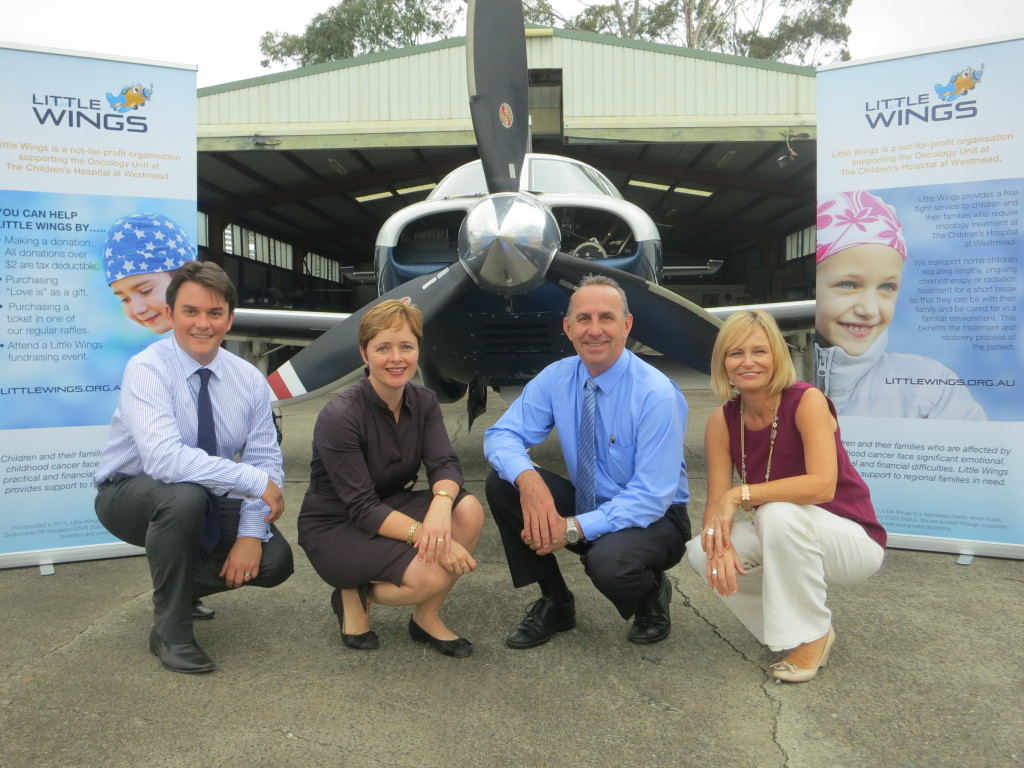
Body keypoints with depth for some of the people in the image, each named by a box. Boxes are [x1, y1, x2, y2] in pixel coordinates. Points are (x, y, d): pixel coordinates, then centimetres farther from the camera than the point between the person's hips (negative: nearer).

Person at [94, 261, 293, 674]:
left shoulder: (249, 380, -8)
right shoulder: (146, 370, -24)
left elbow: (265, 460, -9)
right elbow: (164, 458, -39)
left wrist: (251, 533, -22)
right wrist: (255, 481, -37)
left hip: (211, 502, 5)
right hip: (131, 495, -4)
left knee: (275, 560, -14)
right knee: (184, 495, -37)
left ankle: (183, 585, 19)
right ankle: (170, 630, -14)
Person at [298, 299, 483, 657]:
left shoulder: (423, 402, -4)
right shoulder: (339, 416, -23)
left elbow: (444, 464, -16)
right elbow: (362, 508, -25)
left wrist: (441, 506, -38)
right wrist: (425, 534, -36)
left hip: (391, 508, 6)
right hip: (335, 528, -6)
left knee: (469, 510, -22)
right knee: (432, 574, -29)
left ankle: (427, 617, -1)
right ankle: (355, 595, 3)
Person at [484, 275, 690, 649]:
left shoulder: (657, 395, -23)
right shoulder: (556, 378, -8)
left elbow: (651, 499, -24)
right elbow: (501, 435, -9)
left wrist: (574, 529, -32)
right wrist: (527, 478, -32)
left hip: (653, 519, -5)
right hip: (586, 505, 5)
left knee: (608, 561, -37)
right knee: (502, 482, -16)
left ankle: (652, 595, 3)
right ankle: (555, 603, 2)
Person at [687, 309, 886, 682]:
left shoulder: (807, 401, -21)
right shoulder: (723, 421, -7)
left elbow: (822, 485, -33)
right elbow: (716, 503, -10)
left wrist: (740, 494, -33)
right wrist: (719, 544, -31)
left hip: (852, 540, -5)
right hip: (783, 538, 5)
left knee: (779, 512, -35)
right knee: (700, 552, -19)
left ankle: (813, 635, -11)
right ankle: (790, 621, 7)